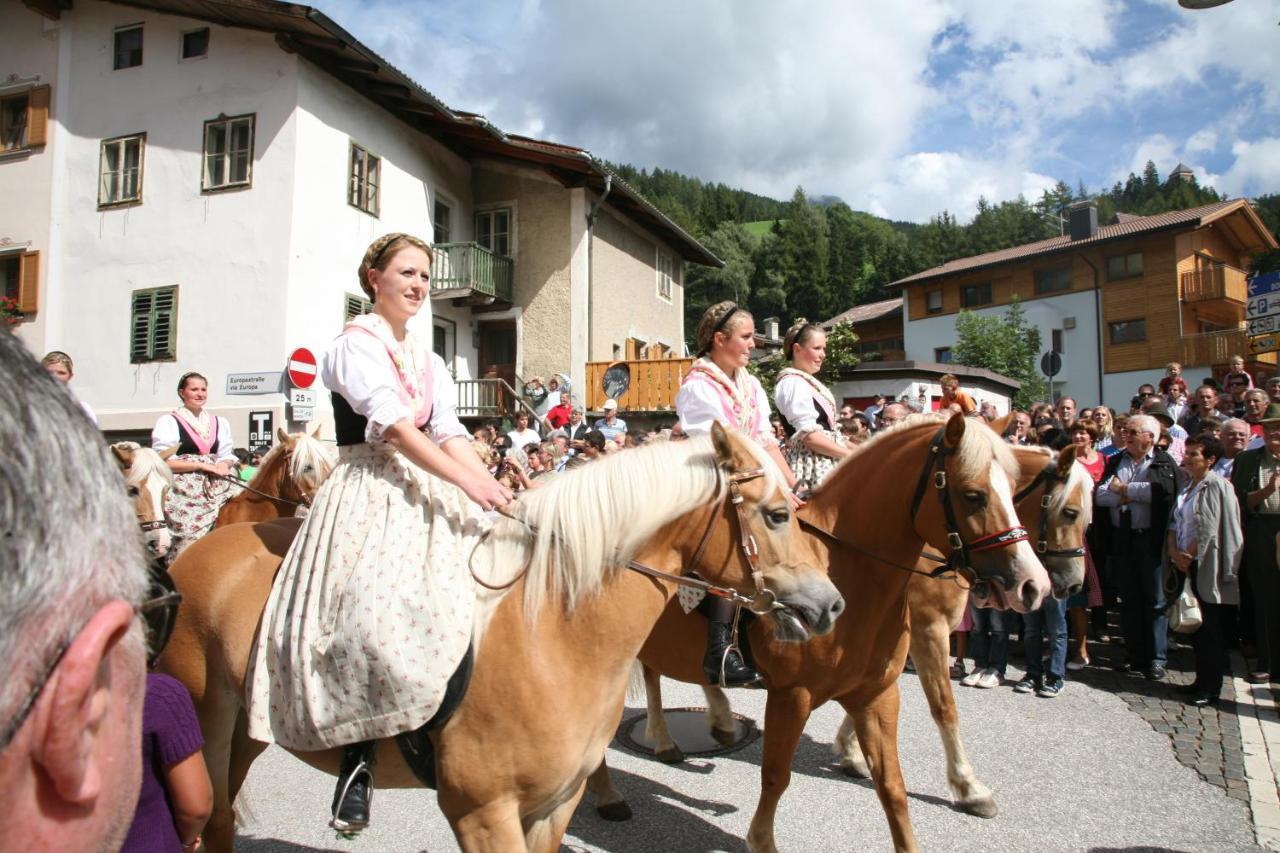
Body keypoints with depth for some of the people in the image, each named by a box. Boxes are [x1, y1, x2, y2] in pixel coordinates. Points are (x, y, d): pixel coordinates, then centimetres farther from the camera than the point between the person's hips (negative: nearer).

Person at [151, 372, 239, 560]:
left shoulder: (219, 423, 17)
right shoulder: (168, 422, 1)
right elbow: (163, 462, -7)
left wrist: (224, 465, -6)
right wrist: (203, 465, -12)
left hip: (216, 487, 5)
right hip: (184, 491, -5)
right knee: (192, 533, -14)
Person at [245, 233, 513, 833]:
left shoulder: (428, 361, 20)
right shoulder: (356, 344, -2)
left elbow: (449, 433, 9)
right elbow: (392, 424, -17)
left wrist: (494, 487, -8)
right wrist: (466, 480, -27)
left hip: (428, 493, 7)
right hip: (369, 496, -7)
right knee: (377, 609, -29)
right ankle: (357, 760, -14)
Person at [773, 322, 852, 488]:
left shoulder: (808, 382, 17)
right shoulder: (793, 382, -12)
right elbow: (809, 435, -19)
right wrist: (851, 454, -14)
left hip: (827, 463, 10)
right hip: (812, 466, -9)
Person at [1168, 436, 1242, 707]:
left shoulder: (1216, 486, -11)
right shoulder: (1187, 487, 13)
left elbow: (1209, 530, -16)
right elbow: (1174, 523, 11)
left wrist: (1188, 555, -10)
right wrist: (1174, 551, -5)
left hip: (1208, 569, -8)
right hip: (1188, 567, 8)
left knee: (1211, 630, -1)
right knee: (1195, 628, 13)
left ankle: (1211, 688, 7)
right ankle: (1202, 680, 23)